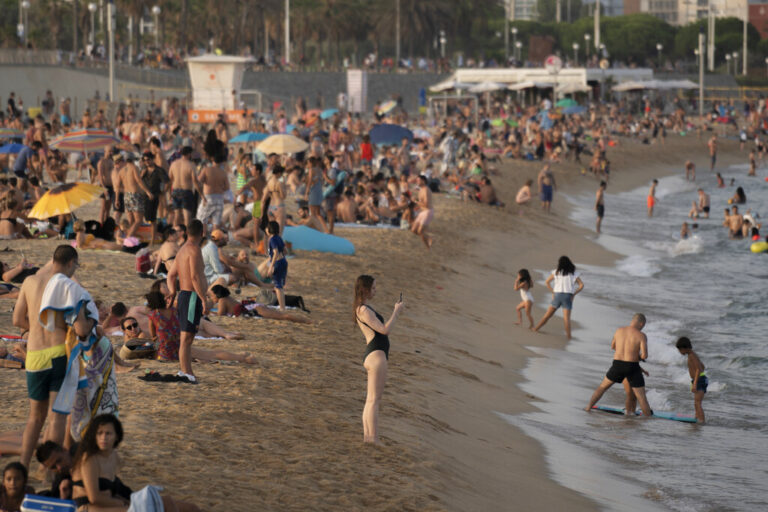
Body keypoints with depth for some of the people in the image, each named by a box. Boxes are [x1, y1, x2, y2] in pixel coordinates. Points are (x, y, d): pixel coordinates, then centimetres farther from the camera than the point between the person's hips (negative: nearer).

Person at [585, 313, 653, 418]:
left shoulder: (619, 331, 5)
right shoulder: (641, 336, -9)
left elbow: (612, 347, 21)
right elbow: (645, 355, -17)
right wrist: (639, 356, 7)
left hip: (617, 365, 3)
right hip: (632, 367, -3)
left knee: (602, 387, 24)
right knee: (641, 397, 5)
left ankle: (588, 408, 27)